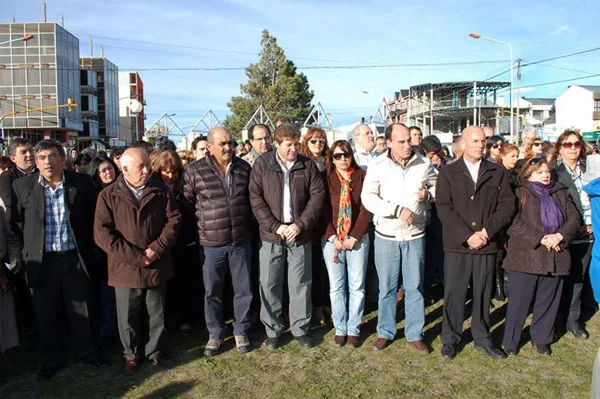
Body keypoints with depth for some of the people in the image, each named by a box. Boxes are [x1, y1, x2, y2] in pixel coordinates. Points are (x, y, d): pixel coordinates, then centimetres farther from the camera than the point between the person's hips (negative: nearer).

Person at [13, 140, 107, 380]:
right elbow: (16, 222, 7)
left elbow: (92, 216, 6)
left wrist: (86, 247, 5)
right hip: (41, 261, 1)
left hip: (75, 258, -1)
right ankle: (53, 359, 32)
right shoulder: (22, 186, -2)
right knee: (46, 314, 13)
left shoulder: (82, 183, -4)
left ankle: (88, 352, 32)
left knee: (81, 310, 12)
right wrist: (28, 248, 4)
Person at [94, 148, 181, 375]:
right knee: (128, 317, 12)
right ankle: (132, 354, 34)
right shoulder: (109, 196, -5)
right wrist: (134, 257, -16)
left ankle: (154, 350, 37)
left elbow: (174, 220, 0)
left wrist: (157, 249, -12)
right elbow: (102, 232, -11)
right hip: (125, 268, -2)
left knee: (157, 314, 15)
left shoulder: (160, 190, 2)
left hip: (157, 266, 2)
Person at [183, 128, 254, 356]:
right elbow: (186, 203, 0)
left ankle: (241, 332, 30)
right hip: (211, 243, -2)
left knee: (244, 289, 11)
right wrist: (199, 228, 1)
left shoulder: (244, 168, 4)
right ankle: (215, 334, 30)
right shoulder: (195, 172, -6)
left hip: (241, 242, 2)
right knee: (212, 292, 11)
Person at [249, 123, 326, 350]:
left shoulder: (308, 166, 2)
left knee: (301, 285, 9)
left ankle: (301, 329, 26)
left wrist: (300, 224, -12)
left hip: (300, 236, 1)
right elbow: (255, 198, -6)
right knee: (270, 285, 8)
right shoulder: (261, 165, -2)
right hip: (271, 236, 0)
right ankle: (272, 330, 24)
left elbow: (318, 196, -2)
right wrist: (275, 226, -14)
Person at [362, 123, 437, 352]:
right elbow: (368, 197, -14)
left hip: (415, 234, 2)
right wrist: (397, 210, -21)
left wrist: (428, 194, -9)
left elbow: (436, 186, 14)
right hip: (386, 234, -1)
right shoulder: (378, 166, -7)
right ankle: (385, 332, 27)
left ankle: (415, 334, 25)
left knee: (415, 286, 10)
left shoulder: (423, 164, 0)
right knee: (387, 287, 10)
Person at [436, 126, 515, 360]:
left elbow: (507, 206, 2)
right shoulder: (448, 173, 2)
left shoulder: (498, 173, 8)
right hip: (457, 245, -2)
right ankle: (450, 339, 19)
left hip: (487, 244, 2)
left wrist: (486, 231, -11)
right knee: (454, 294, 4)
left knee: (483, 294, 11)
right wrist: (468, 235, -14)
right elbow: (444, 208, -6)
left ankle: (482, 337, 28)